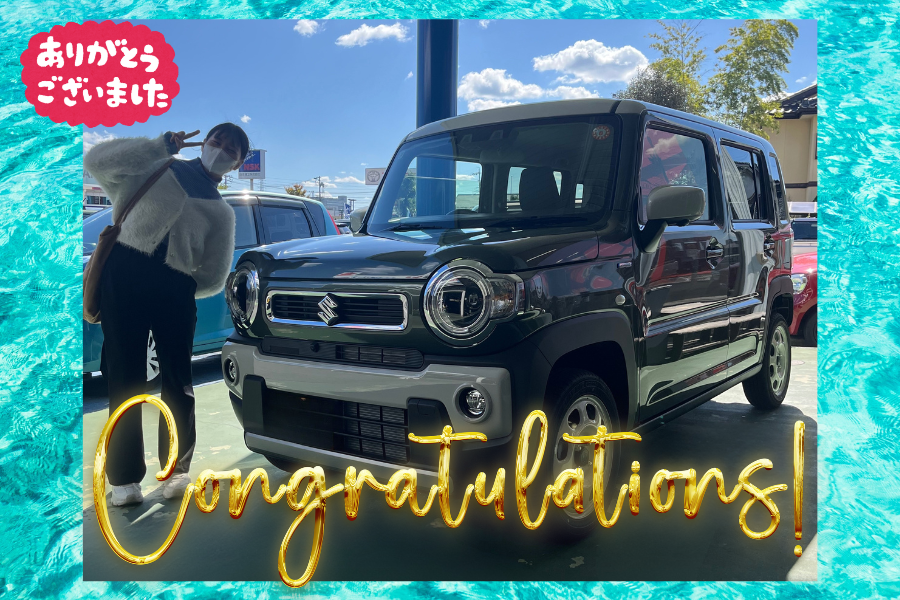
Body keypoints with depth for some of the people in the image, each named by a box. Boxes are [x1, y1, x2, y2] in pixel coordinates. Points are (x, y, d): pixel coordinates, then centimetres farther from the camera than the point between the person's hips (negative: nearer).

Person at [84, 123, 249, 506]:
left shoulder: (221, 212, 20)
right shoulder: (159, 166, 20)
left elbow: (214, 278, 14)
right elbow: (96, 162, 7)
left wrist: (175, 287, 2)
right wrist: (161, 145, 4)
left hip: (175, 285, 1)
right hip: (125, 267, -1)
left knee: (178, 379, -1)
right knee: (125, 375, -3)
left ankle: (176, 470, 11)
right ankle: (124, 478, 2)